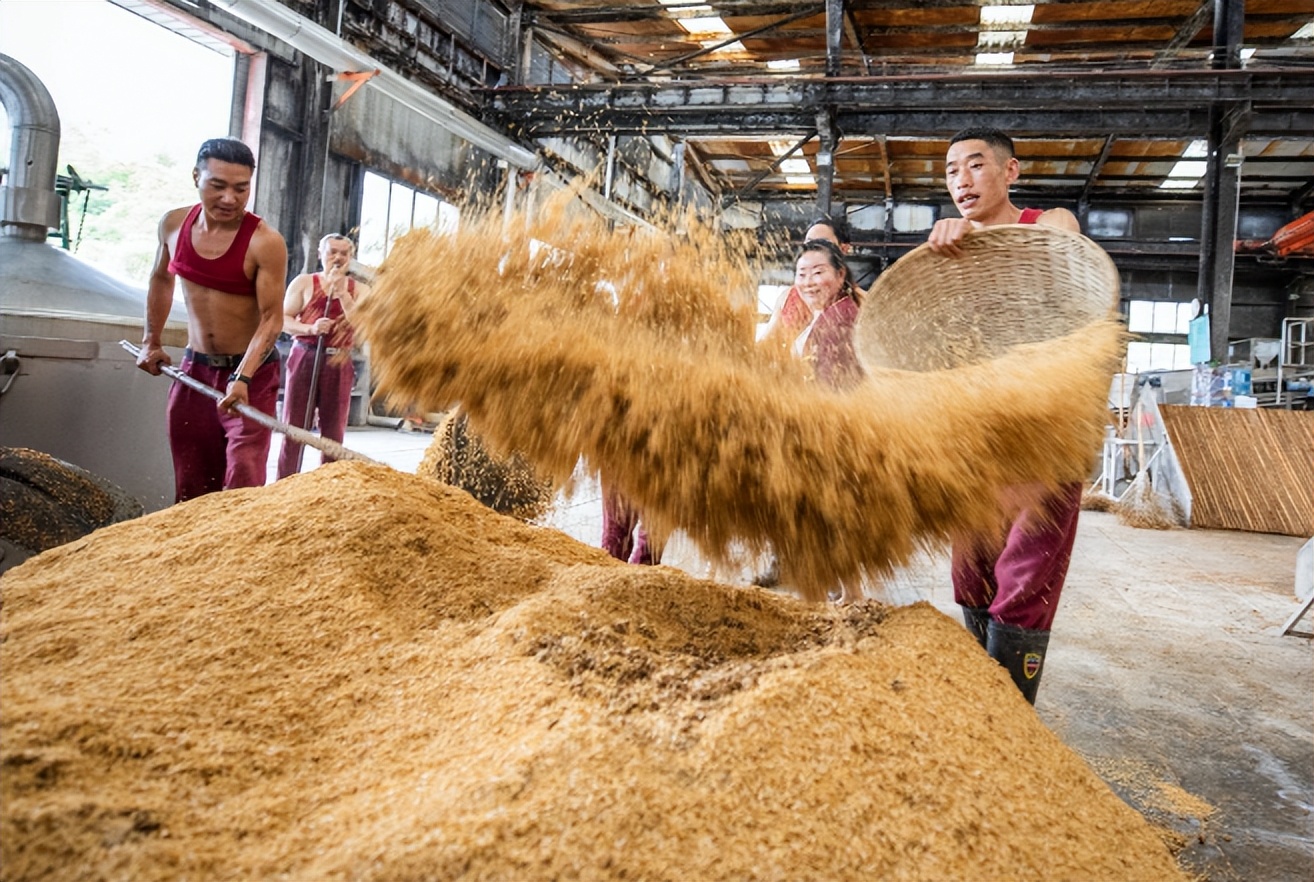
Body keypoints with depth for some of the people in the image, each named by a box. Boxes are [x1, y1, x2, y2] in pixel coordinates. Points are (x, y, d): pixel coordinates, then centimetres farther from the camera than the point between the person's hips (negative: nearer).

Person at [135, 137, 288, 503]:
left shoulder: (265, 242, -18)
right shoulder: (174, 224, 0)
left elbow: (271, 319, -21)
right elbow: (161, 280, 18)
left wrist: (242, 379, -31)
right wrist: (151, 342, 19)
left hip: (251, 373, -5)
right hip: (195, 369, 6)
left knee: (242, 487, -12)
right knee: (190, 487, 12)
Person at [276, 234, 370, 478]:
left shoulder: (359, 289, 8)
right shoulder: (304, 282, 5)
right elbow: (284, 319, -2)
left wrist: (341, 291, -11)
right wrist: (311, 328, -19)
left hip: (339, 363, 1)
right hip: (304, 358, -1)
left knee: (334, 432, 5)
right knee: (294, 428, 0)